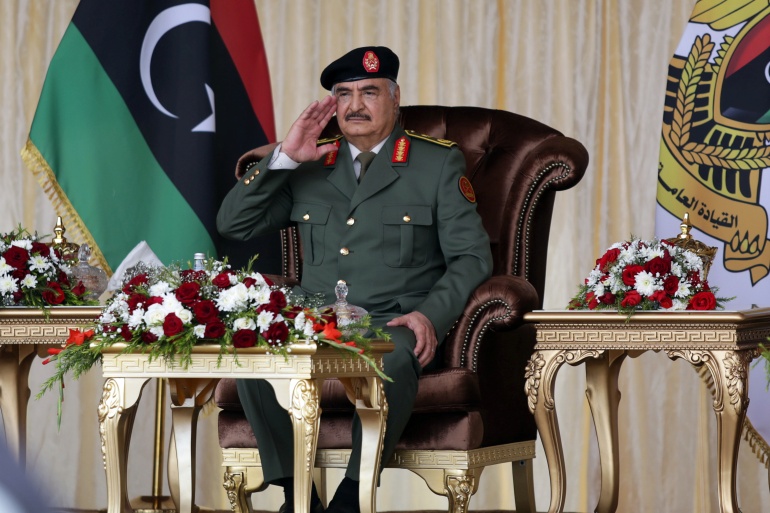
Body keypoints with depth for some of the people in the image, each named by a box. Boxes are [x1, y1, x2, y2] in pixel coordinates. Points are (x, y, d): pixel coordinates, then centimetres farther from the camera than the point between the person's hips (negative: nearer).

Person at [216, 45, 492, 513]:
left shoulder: (439, 164, 10)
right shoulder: (309, 168, 19)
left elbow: (471, 256, 4)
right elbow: (233, 224, 14)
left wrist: (431, 315, -14)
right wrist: (285, 157, 4)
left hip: (395, 323, -3)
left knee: (392, 360, -39)